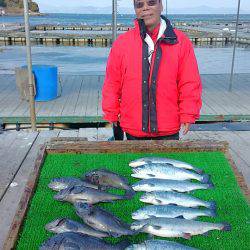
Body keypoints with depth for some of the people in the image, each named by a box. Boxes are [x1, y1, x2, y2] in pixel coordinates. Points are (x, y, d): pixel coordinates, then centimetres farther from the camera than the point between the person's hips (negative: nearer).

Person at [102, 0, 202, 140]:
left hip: (168, 129, 0)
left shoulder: (181, 41, -2)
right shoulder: (122, 42, 0)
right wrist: (111, 116, 3)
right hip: (133, 129, 1)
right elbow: (112, 84, 2)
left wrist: (188, 116, -5)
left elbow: (189, 83, -2)